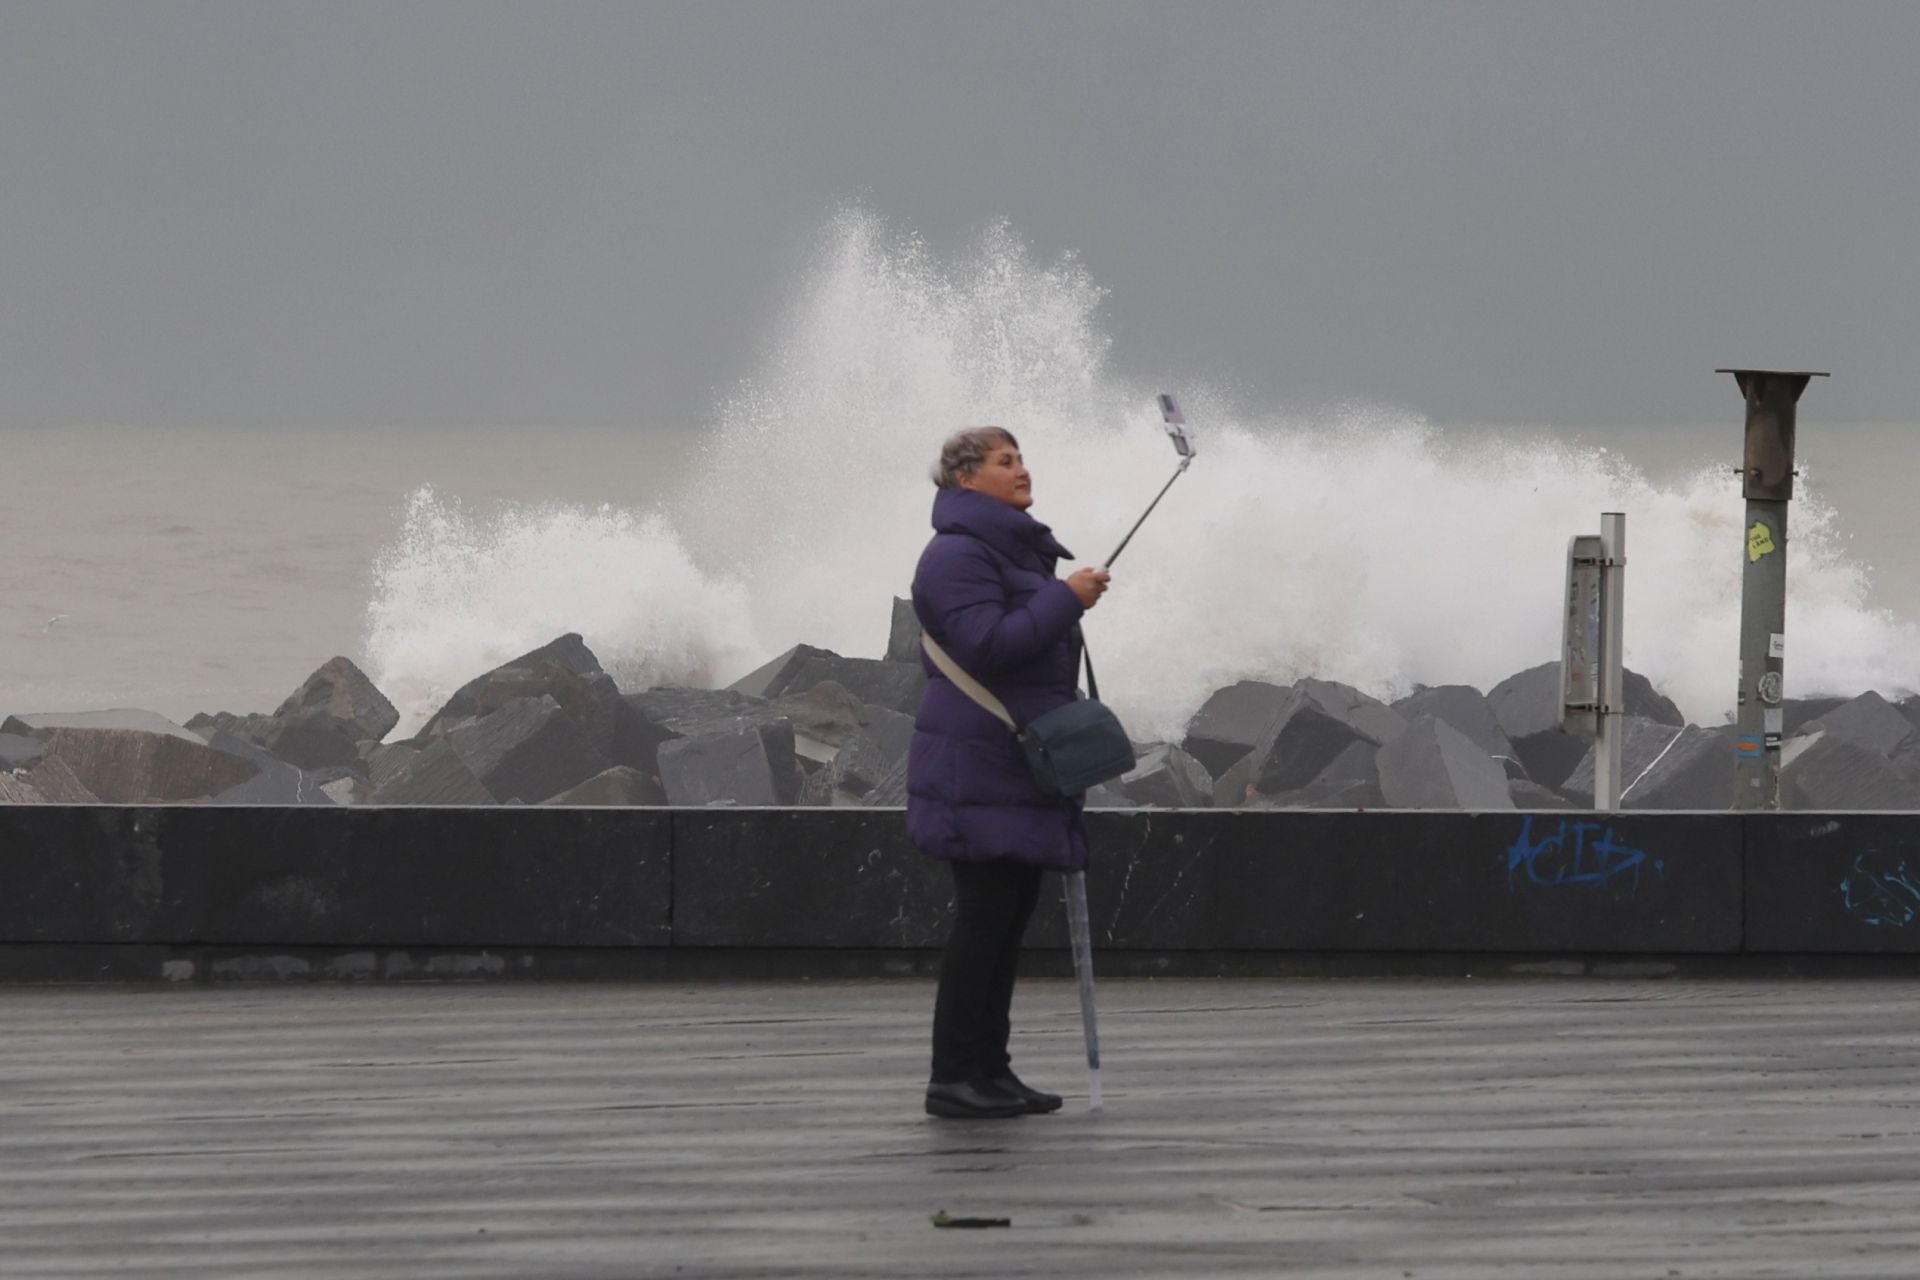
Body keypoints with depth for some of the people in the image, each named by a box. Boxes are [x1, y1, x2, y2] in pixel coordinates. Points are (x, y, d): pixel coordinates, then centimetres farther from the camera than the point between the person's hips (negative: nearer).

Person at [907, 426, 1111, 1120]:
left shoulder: (1022, 550, 20)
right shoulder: (959, 555, -13)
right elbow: (987, 644, -24)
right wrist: (1066, 599, -21)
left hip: (1021, 767, 10)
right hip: (979, 768, -10)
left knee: (1010, 916, 9)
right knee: (984, 914, -10)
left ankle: (989, 1069, 12)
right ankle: (954, 1076, -8)